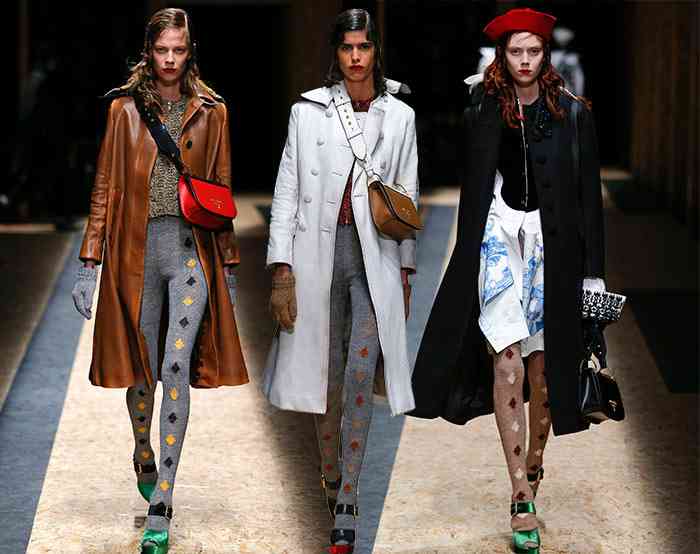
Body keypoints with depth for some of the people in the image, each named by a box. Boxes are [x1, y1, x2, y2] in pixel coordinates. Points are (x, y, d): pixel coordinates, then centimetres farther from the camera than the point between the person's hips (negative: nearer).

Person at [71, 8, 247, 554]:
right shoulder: (125, 108, 6)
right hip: (137, 249, 1)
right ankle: (144, 458, 41)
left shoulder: (211, 112, 7)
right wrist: (90, 263, 0)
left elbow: (222, 191, 11)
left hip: (191, 248, -1)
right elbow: (105, 188, 5)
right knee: (142, 372, 9)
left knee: (176, 367, -14)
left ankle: (160, 510, -15)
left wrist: (230, 265, 10)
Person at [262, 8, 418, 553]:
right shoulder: (308, 111, 2)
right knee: (327, 374, 8)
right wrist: (282, 271, -6)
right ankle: (331, 474, 30)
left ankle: (347, 505, -12)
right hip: (318, 252, 0)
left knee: (360, 373, -13)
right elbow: (287, 191, 0)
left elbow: (408, 198, 10)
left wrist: (406, 273, 8)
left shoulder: (400, 117, 6)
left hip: (375, 256, 0)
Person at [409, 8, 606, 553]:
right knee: (506, 358, -12)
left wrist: (592, 270, -1)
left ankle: (534, 467, 24)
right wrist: (469, 256, 8)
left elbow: (589, 194, 3)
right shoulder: (483, 111, 5)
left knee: (541, 362, 4)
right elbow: (472, 189, 9)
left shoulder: (572, 114, 3)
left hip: (552, 241, 1)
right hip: (498, 235, 0)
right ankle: (522, 497, -14)